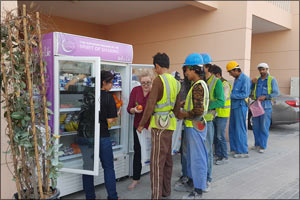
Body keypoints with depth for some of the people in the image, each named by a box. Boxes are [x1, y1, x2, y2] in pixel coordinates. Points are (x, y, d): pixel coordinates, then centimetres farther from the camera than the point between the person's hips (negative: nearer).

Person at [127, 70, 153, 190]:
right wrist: (134, 110, -19)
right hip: (138, 126, 3)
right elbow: (129, 109, 1)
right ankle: (136, 179, 31)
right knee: (137, 152, 13)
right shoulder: (135, 90, -1)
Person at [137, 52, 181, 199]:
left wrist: (142, 124, -8)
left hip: (159, 124, -8)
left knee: (157, 161, -3)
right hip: (170, 124, 8)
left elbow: (150, 105, -16)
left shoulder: (158, 80, -13)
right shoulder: (175, 82, 11)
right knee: (167, 159, 17)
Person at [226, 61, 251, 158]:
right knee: (232, 128, 11)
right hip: (234, 106, 9)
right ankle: (235, 149, 21)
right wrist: (230, 95, 6)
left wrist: (231, 95, -18)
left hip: (240, 106, -9)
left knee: (240, 129, -4)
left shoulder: (245, 79, -12)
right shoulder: (236, 79, 16)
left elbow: (245, 94, -19)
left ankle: (243, 151, 5)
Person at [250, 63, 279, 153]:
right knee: (256, 126, 8)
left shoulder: (272, 80, 0)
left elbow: (276, 93, -5)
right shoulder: (257, 80, 13)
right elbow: (251, 91, 20)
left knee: (264, 127, -4)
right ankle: (257, 144, 20)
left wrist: (265, 97, -17)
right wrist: (253, 83, 3)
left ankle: (263, 146, 3)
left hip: (266, 106, -5)